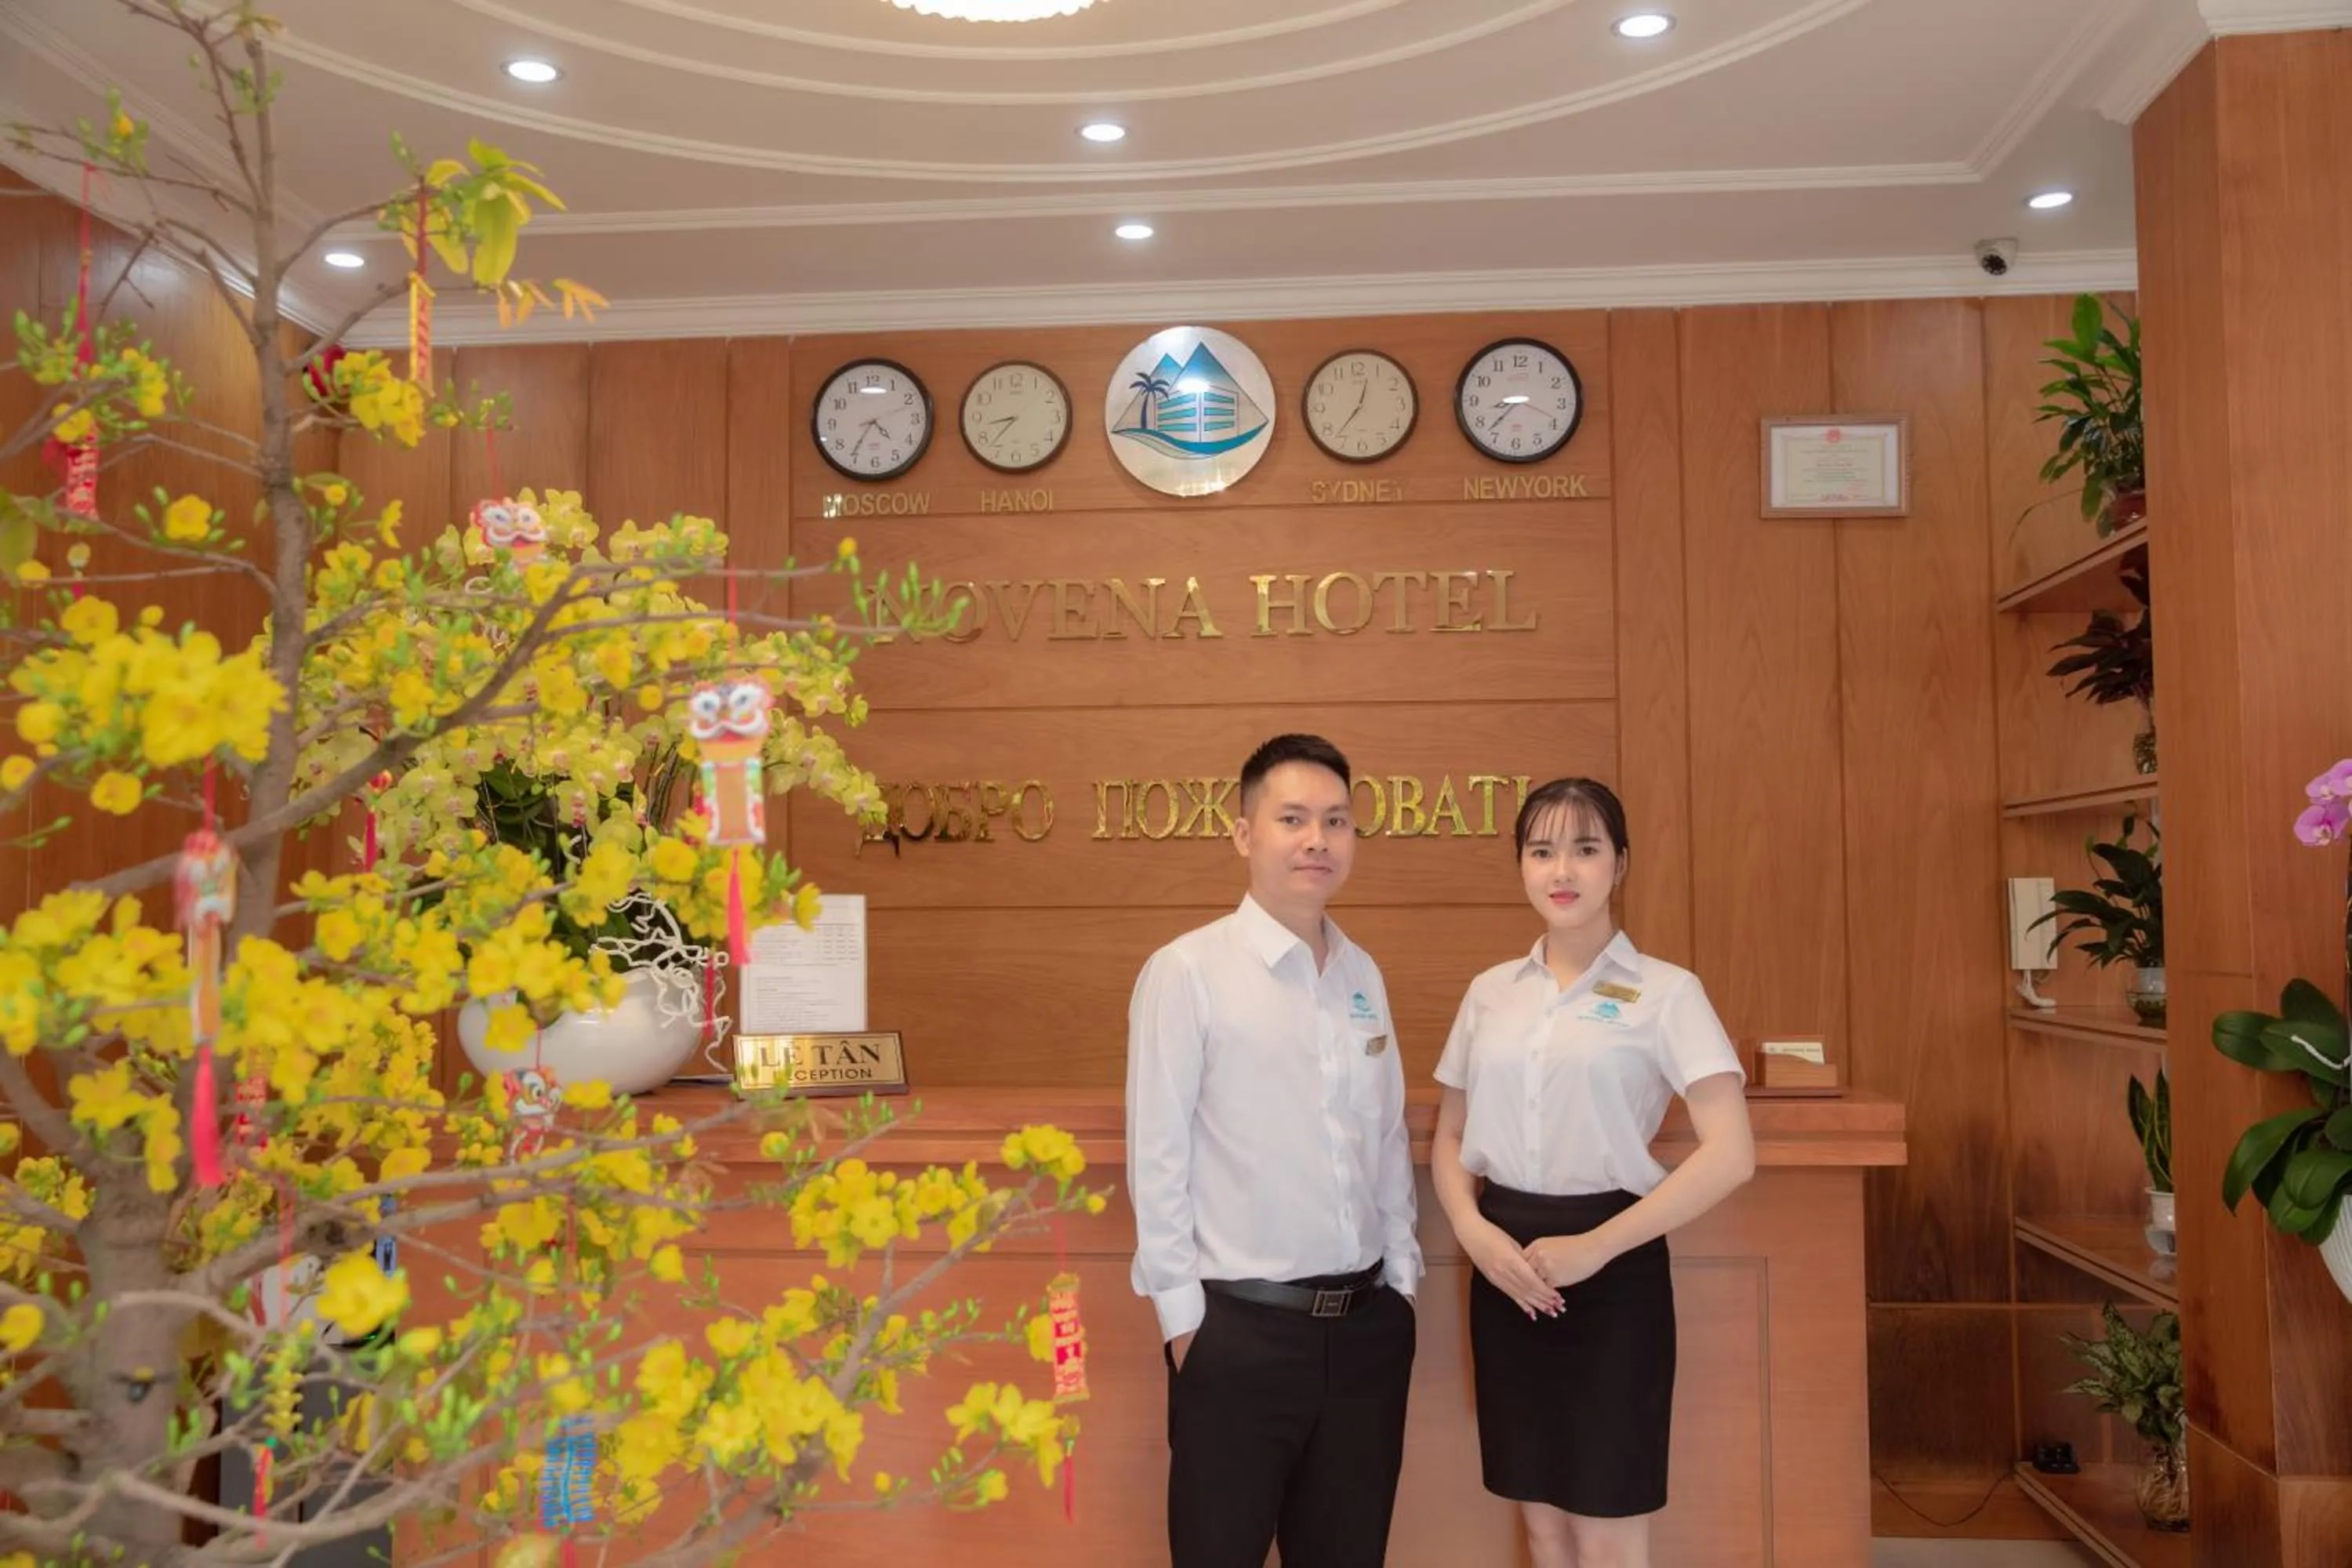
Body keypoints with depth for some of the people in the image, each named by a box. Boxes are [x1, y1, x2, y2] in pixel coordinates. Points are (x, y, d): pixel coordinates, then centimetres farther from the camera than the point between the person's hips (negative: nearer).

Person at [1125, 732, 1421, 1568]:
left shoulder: (1364, 974, 7)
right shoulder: (1186, 971, -11)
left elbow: (1390, 1137, 13)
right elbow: (1156, 1155, -10)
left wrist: (1402, 1274, 10)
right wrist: (1181, 1311, -9)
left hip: (1367, 1320, 6)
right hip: (1240, 1325, -5)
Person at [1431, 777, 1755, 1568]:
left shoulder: (1665, 992, -7)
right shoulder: (1490, 992, 7)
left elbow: (1731, 1154, -14)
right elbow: (1448, 1137, 13)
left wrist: (1594, 1248, -16)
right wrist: (1475, 1231, -6)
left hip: (1611, 1269, -4)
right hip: (1509, 1267, 4)